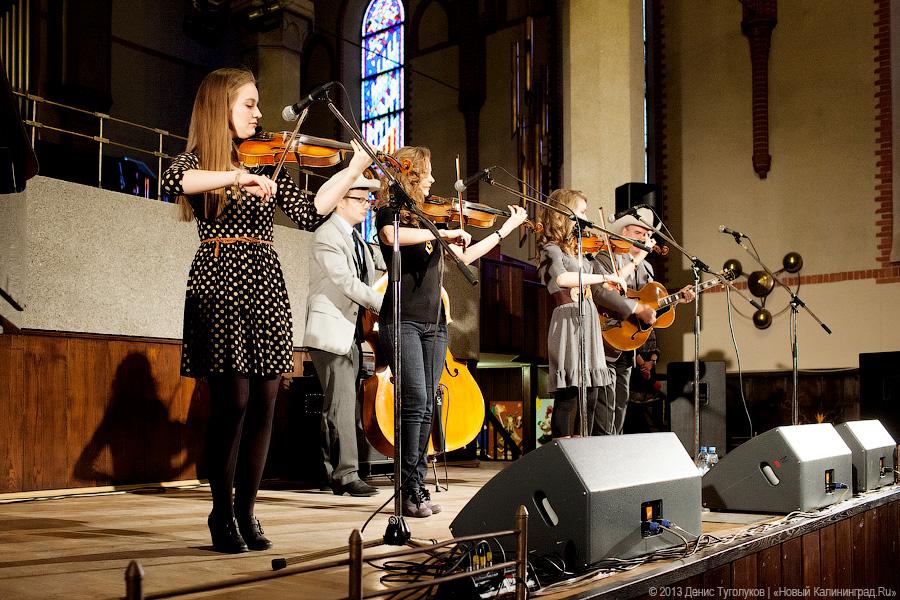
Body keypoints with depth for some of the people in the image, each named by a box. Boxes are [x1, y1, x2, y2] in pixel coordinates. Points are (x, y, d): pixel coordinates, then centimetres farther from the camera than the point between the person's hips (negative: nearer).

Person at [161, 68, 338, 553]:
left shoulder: (265, 162, 16)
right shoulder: (199, 157, 4)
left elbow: (309, 216, 5)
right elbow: (173, 181, -21)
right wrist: (237, 175, -29)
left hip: (265, 285, 5)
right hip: (220, 282, -4)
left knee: (263, 403, 1)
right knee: (232, 399, -7)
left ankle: (246, 512, 13)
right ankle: (222, 516, 8)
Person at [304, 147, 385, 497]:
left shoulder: (357, 239, 19)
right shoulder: (327, 235, -11)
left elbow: (372, 271, 22)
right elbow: (347, 282, -19)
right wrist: (386, 305, -16)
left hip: (350, 331, 9)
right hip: (330, 330, -9)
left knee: (341, 404, 11)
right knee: (342, 404, -9)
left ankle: (333, 473, 18)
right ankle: (346, 475, -5)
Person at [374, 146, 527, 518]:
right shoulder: (391, 212, -2)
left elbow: (463, 256, 24)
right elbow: (391, 237, -27)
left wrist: (506, 229, 26)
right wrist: (442, 232, -23)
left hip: (434, 323, 7)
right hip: (403, 320, -7)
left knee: (425, 407, 4)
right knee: (416, 400, -16)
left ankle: (416, 484, 8)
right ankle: (412, 488, -12)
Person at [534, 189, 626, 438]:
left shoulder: (574, 247, 18)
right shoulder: (551, 249, -7)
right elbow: (562, 278, -29)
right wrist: (605, 276, -24)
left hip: (588, 322, 8)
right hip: (569, 321, -8)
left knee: (590, 397, 8)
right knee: (567, 395, -8)